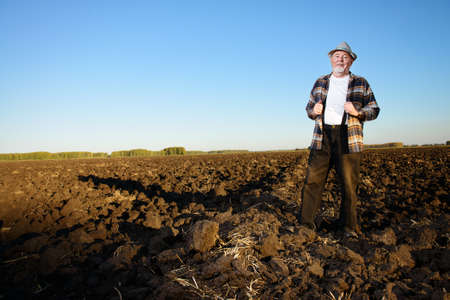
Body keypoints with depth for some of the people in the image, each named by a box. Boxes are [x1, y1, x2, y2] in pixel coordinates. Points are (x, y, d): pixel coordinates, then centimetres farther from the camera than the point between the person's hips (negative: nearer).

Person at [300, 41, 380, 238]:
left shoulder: (361, 84, 12)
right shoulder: (320, 83, 18)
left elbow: (374, 110, 10)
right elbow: (309, 108, 23)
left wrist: (357, 112, -10)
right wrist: (314, 111, -1)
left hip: (348, 138, -1)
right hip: (322, 137, 2)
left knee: (349, 184, 1)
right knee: (313, 180, -5)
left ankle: (349, 226, 15)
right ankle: (306, 223, 3)